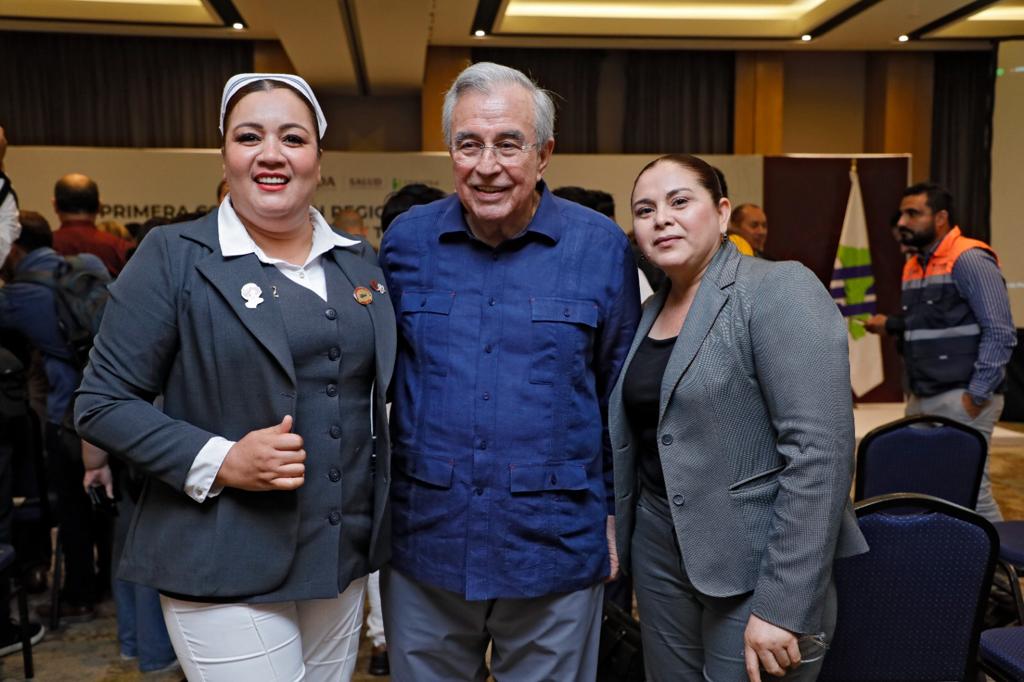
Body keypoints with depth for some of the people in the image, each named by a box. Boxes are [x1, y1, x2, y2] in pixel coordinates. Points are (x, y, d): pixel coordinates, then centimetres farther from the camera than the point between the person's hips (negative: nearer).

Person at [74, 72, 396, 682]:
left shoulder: (358, 261, 8)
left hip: (345, 559, 5)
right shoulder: (173, 256, -7)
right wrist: (219, 461, -20)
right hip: (227, 569, -5)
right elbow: (103, 404, -7)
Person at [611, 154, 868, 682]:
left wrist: (782, 606, -22)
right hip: (659, 555, 7)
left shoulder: (778, 290, -13)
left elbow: (820, 450, -20)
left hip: (754, 568, -6)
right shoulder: (651, 312, 10)